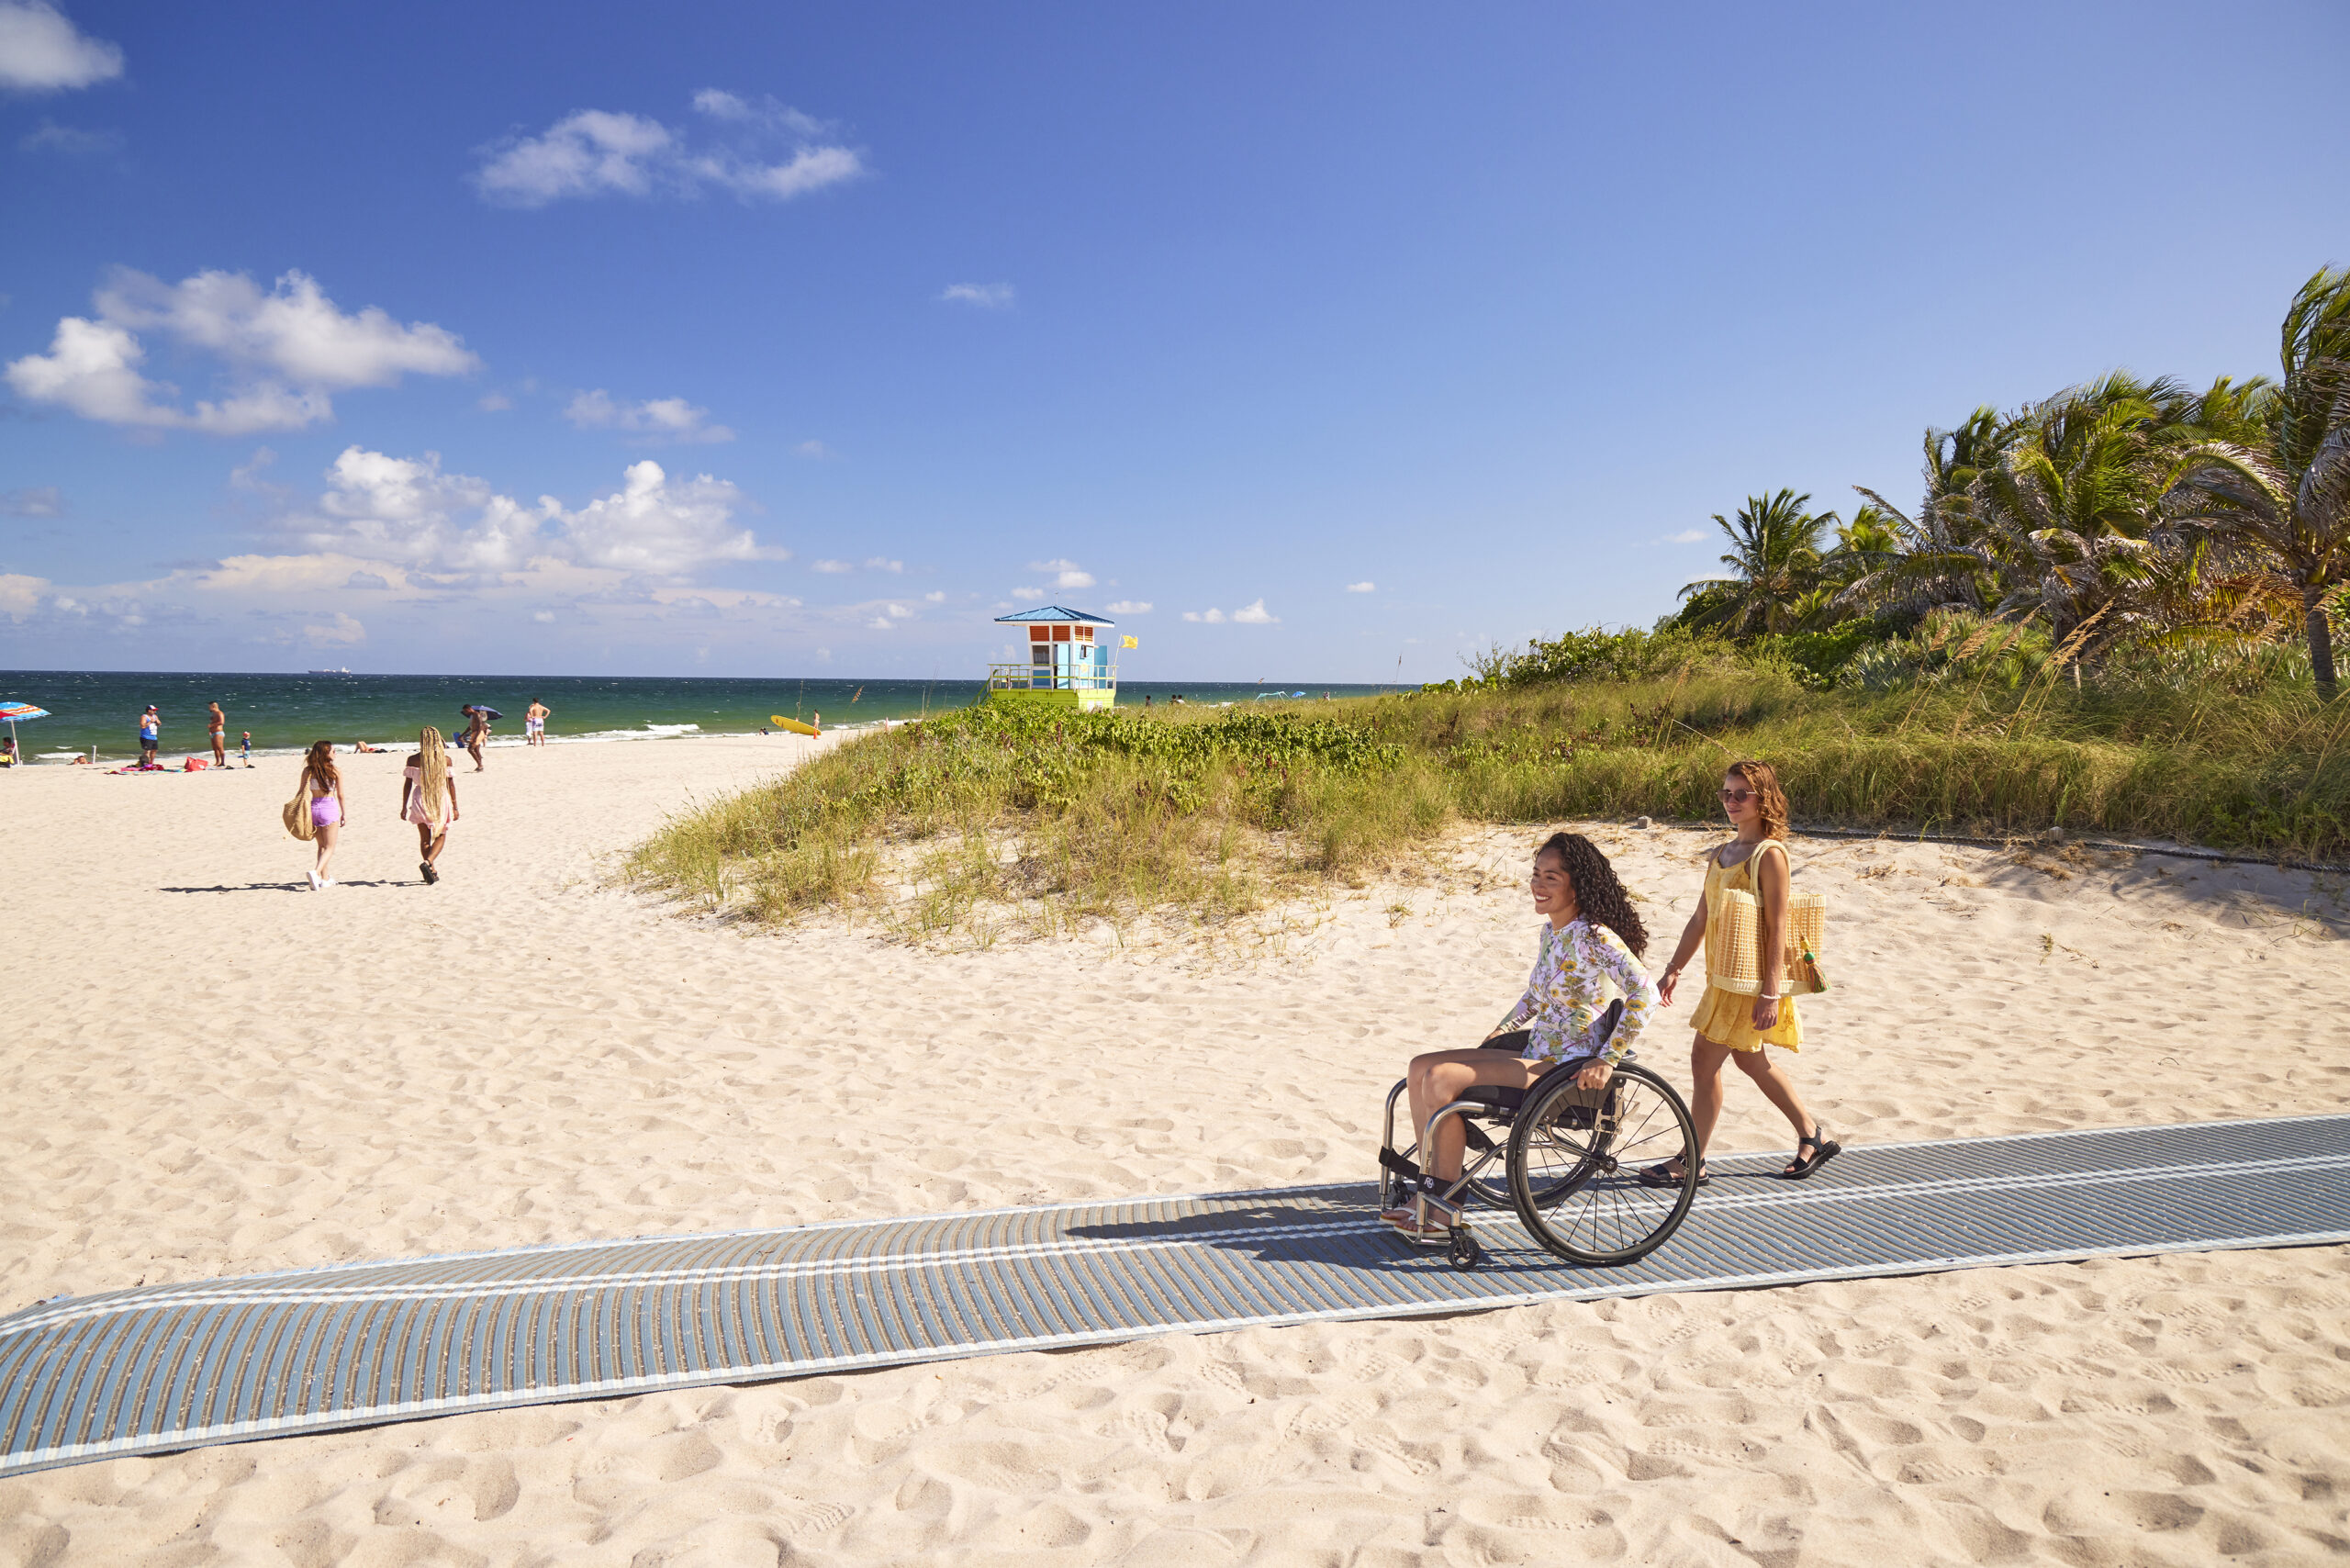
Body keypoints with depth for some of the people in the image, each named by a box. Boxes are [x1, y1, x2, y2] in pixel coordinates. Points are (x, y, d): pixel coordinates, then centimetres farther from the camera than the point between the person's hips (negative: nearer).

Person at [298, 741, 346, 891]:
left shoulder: (308, 770, 1)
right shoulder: (335, 771, -6)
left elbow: (303, 793, -1)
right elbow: (340, 795, -2)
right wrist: (343, 814, 10)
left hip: (313, 808, 4)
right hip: (330, 807, -4)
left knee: (321, 846, 19)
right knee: (329, 847, 3)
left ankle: (325, 879, 23)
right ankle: (316, 871, -22)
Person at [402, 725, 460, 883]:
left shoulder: (413, 760, -4)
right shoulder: (445, 759, -6)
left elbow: (407, 784, -1)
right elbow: (451, 784, -3)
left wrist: (404, 807, 8)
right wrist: (455, 807, 4)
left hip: (420, 799, 1)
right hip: (441, 799, -1)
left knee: (424, 839, 15)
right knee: (441, 836, 11)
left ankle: (432, 871, 17)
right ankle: (428, 862, -13)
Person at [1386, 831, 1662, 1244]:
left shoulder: (1594, 937, -17)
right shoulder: (1551, 929, 9)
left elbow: (1644, 993, -27)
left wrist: (1608, 1060, -26)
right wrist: (1501, 1029, 18)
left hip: (1566, 1067, -9)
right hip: (1535, 1049, 9)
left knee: (1441, 1081, -21)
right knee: (1421, 1068, -1)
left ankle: (1444, 1213, -9)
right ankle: (1432, 1191, 6)